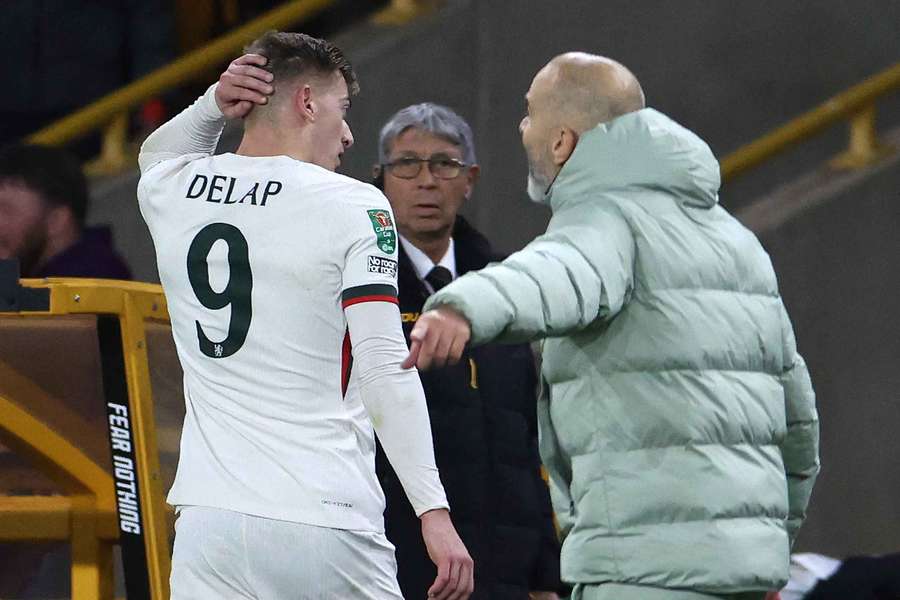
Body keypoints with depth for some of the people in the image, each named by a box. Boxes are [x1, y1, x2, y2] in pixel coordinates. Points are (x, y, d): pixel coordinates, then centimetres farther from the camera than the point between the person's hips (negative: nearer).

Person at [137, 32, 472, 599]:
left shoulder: (169, 190, 10)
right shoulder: (355, 208, -3)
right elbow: (385, 368, -10)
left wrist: (211, 107, 17)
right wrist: (434, 512, -11)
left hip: (209, 524, 4)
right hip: (327, 521, -4)